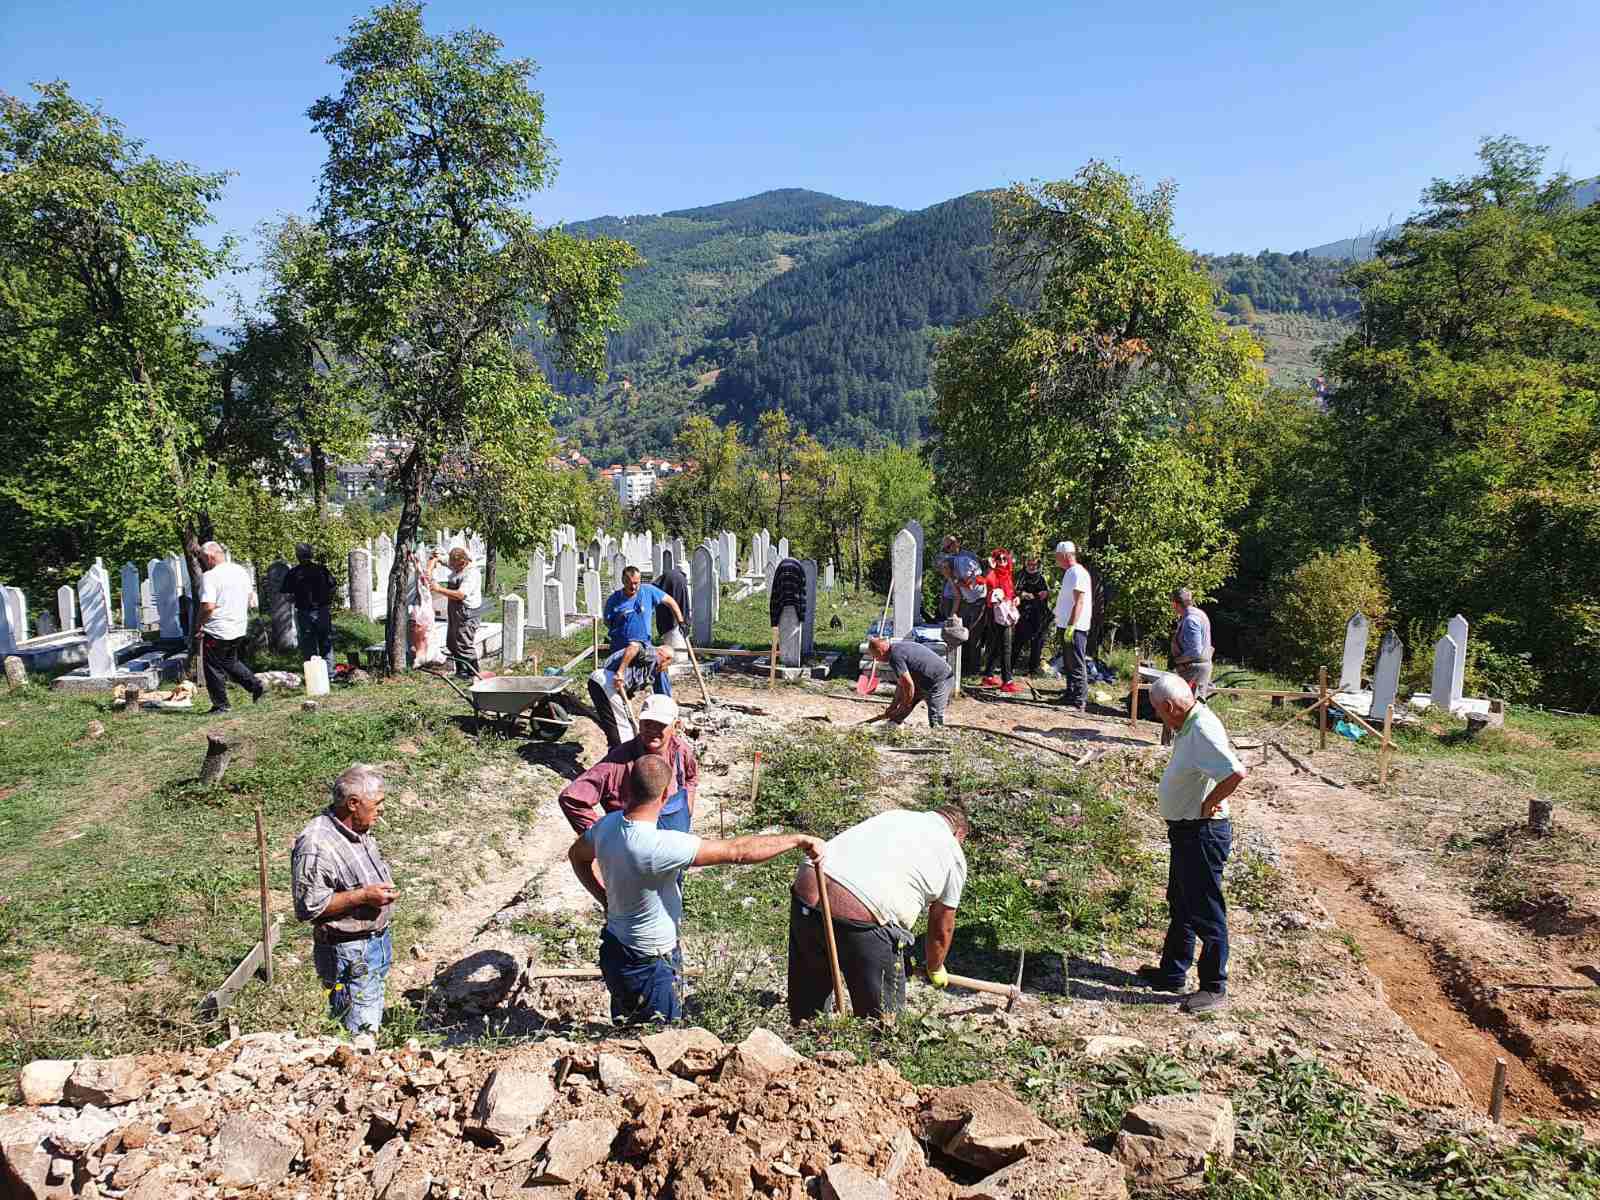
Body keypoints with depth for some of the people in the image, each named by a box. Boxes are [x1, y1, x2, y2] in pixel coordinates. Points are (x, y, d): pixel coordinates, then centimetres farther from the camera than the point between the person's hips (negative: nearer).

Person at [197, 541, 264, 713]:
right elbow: (249, 600, 16)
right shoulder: (241, 571, 6)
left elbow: (208, 606, -24)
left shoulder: (210, 576, -18)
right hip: (239, 628, 8)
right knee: (230, 662, 25)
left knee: (214, 668, 6)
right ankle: (257, 686, 14)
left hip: (217, 631, -8)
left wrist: (200, 624, -8)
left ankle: (221, 705, 12)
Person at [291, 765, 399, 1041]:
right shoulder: (315, 844, -24)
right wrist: (363, 896, -25)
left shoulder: (359, 829, 5)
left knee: (373, 1021, 21)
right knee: (359, 1032, -2)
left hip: (378, 942, 9)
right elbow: (308, 906, -23)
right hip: (349, 954, -9)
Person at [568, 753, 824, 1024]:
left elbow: (576, 856, 11)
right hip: (650, 965, -8)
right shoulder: (661, 846, -35)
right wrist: (798, 839, -25)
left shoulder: (607, 824, -11)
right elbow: (737, 851, -33)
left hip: (615, 948, 8)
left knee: (626, 1027, 29)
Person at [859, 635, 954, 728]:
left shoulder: (895, 656, -18)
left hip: (939, 682, -11)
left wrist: (905, 706, -2)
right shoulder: (899, 647, 12)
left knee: (935, 725, -9)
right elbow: (901, 682, 17)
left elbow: (908, 684, -18)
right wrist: (893, 706, 18)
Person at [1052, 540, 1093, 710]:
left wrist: (1071, 626, -25)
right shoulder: (1069, 572, 16)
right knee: (1068, 664, 17)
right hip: (1067, 625, 11)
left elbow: (1079, 602, -22)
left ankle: (1079, 701, -6)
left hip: (1075, 627, -10)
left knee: (1076, 665, -8)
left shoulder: (1078, 573, -16)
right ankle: (1070, 695, 26)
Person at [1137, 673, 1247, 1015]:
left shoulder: (1203, 731, -26)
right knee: (1180, 906, 21)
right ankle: (1172, 973, 35)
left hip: (1203, 833, -11)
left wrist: (1208, 804, -24)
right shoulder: (1188, 725, 6)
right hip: (1185, 831, 11)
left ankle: (1214, 987, 16)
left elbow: (1236, 772, -37)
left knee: (1205, 913, 2)